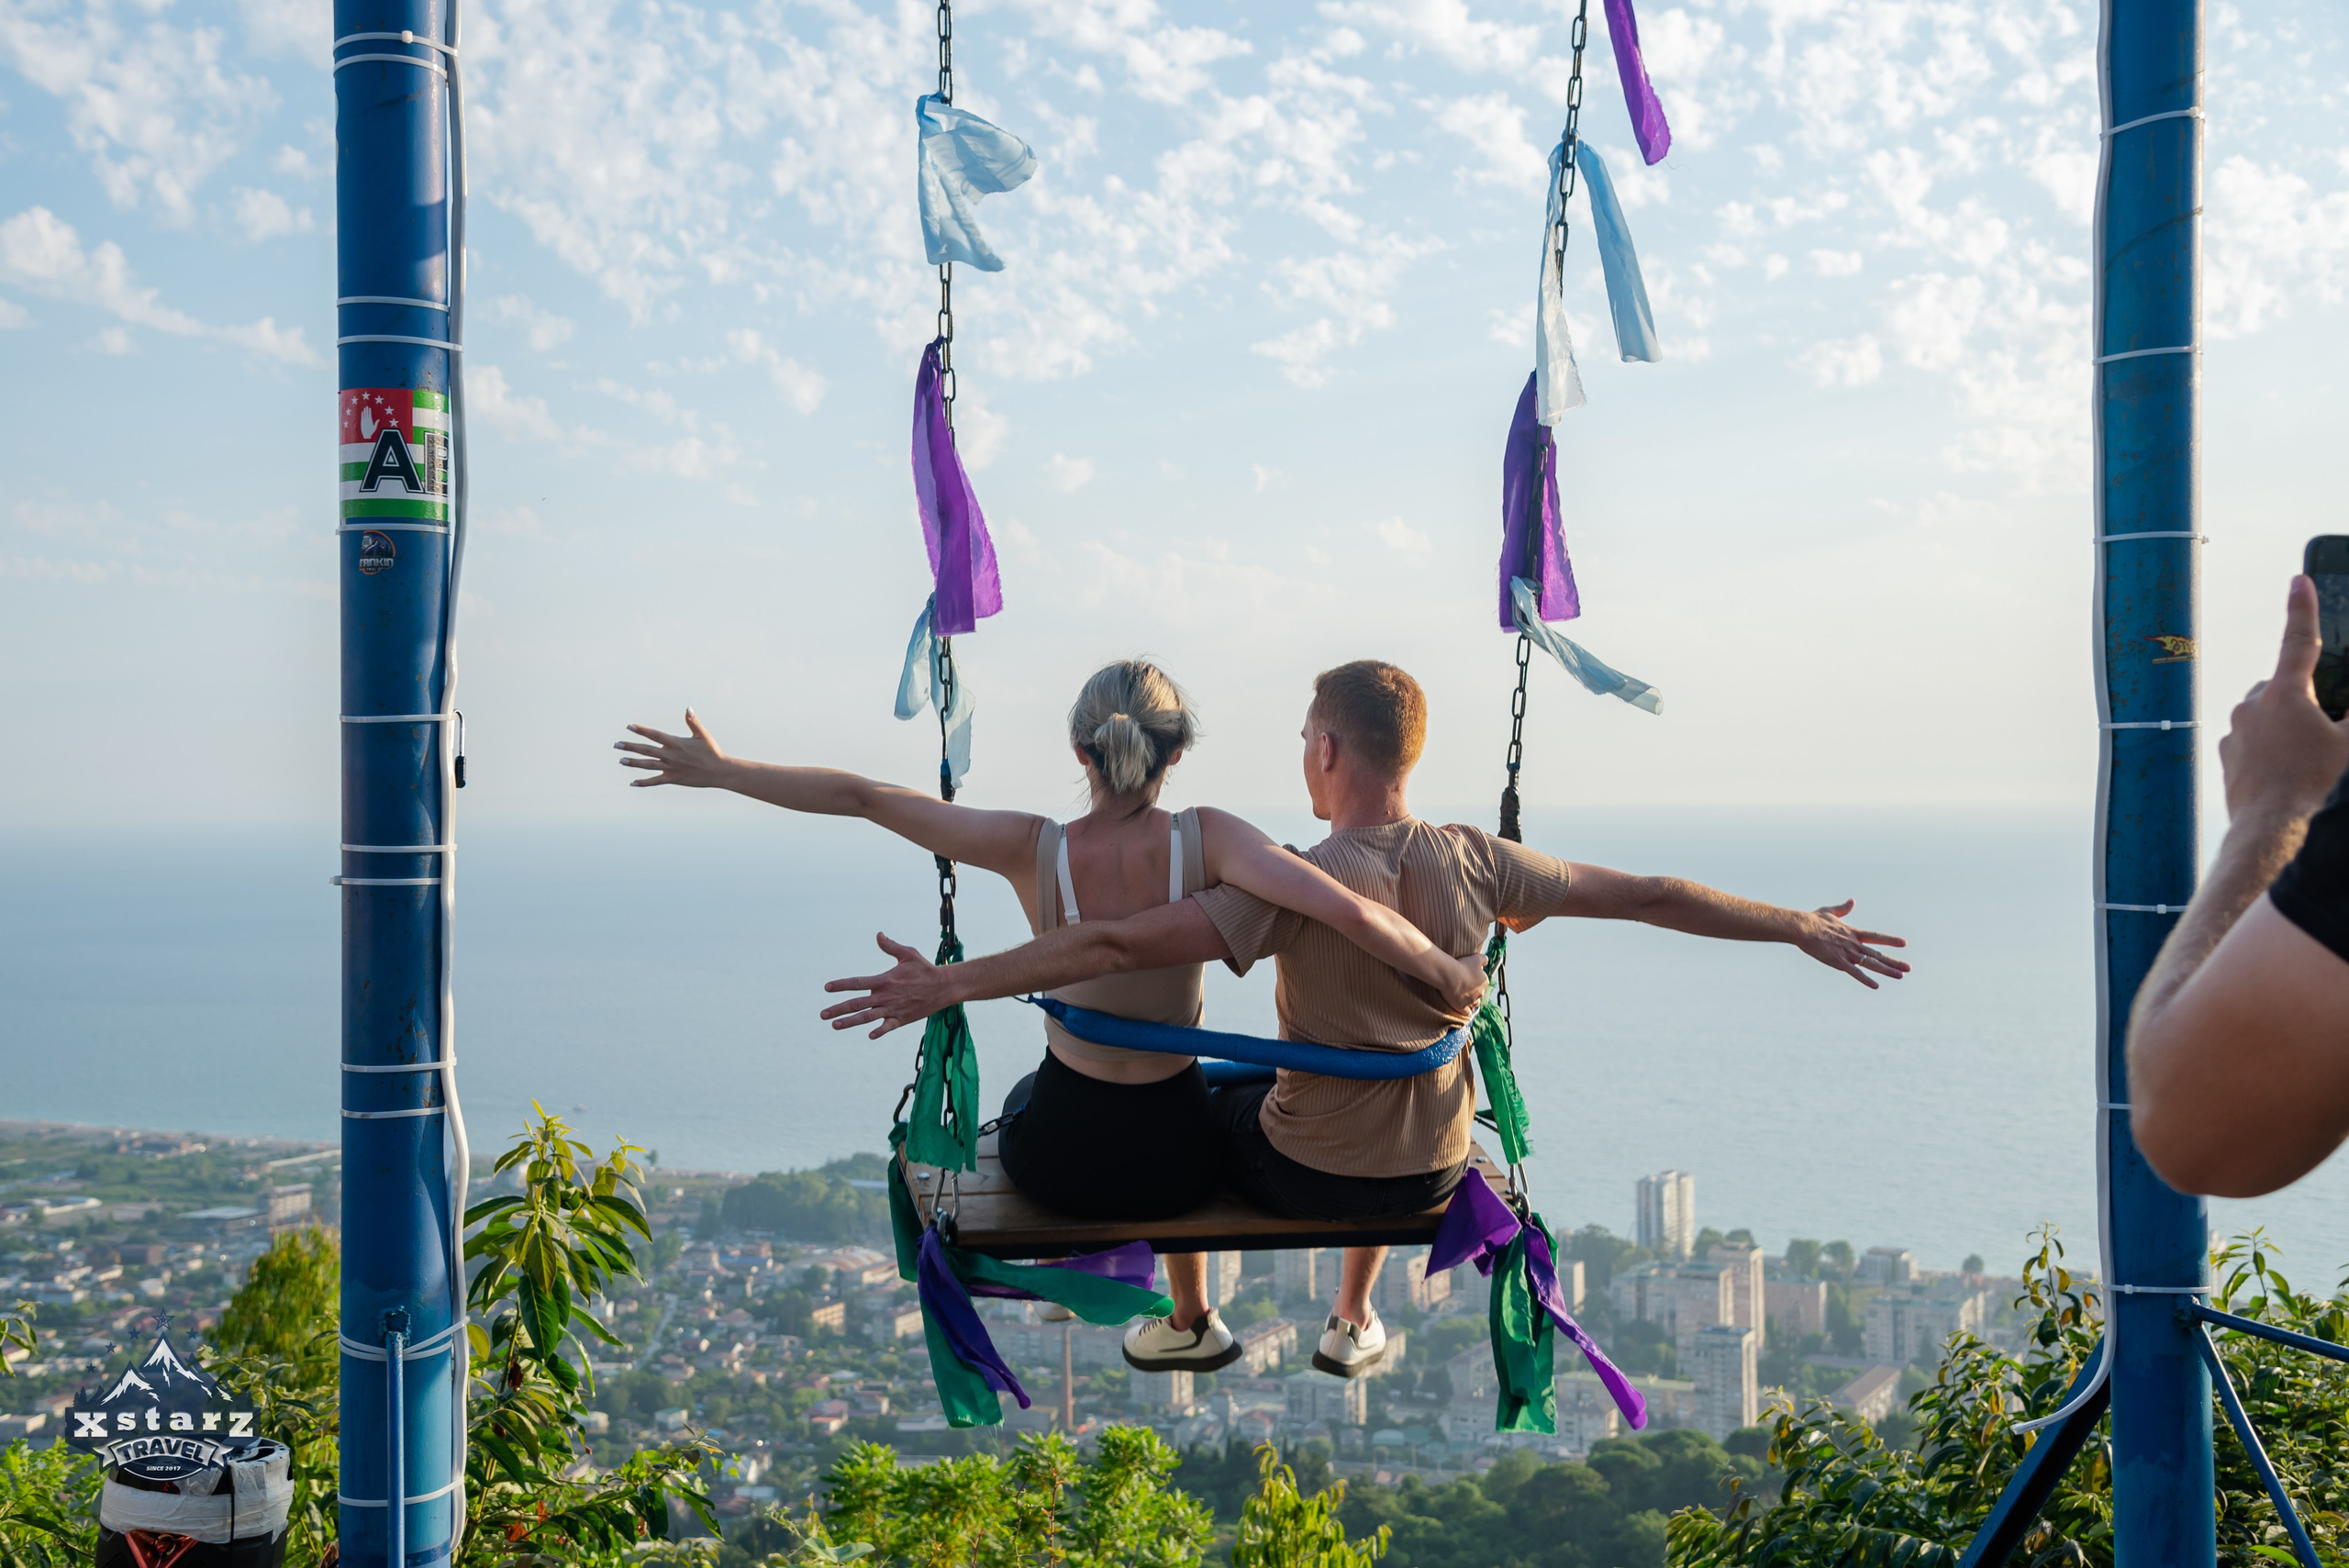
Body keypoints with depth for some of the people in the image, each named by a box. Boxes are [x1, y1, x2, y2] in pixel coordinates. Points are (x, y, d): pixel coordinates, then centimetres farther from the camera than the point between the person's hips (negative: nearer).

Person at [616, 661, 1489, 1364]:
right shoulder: (1205, 840, -19)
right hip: (1173, 1165, 0)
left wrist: (719, 771, -3)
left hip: (1058, 1162, 0)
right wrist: (1448, 974, -15)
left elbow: (860, 797, -13)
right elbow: (1349, 912, -32)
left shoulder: (1034, 851, -17)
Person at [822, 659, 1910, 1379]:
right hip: (1433, 1176, 4)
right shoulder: (1474, 864, -13)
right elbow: (1648, 897, -5)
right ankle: (1353, 1326, 47)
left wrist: (952, 984, -28)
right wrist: (1804, 929, 7)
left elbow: (1118, 945, -30)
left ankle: (1185, 1321, 42)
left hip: (1304, 1175, -3)